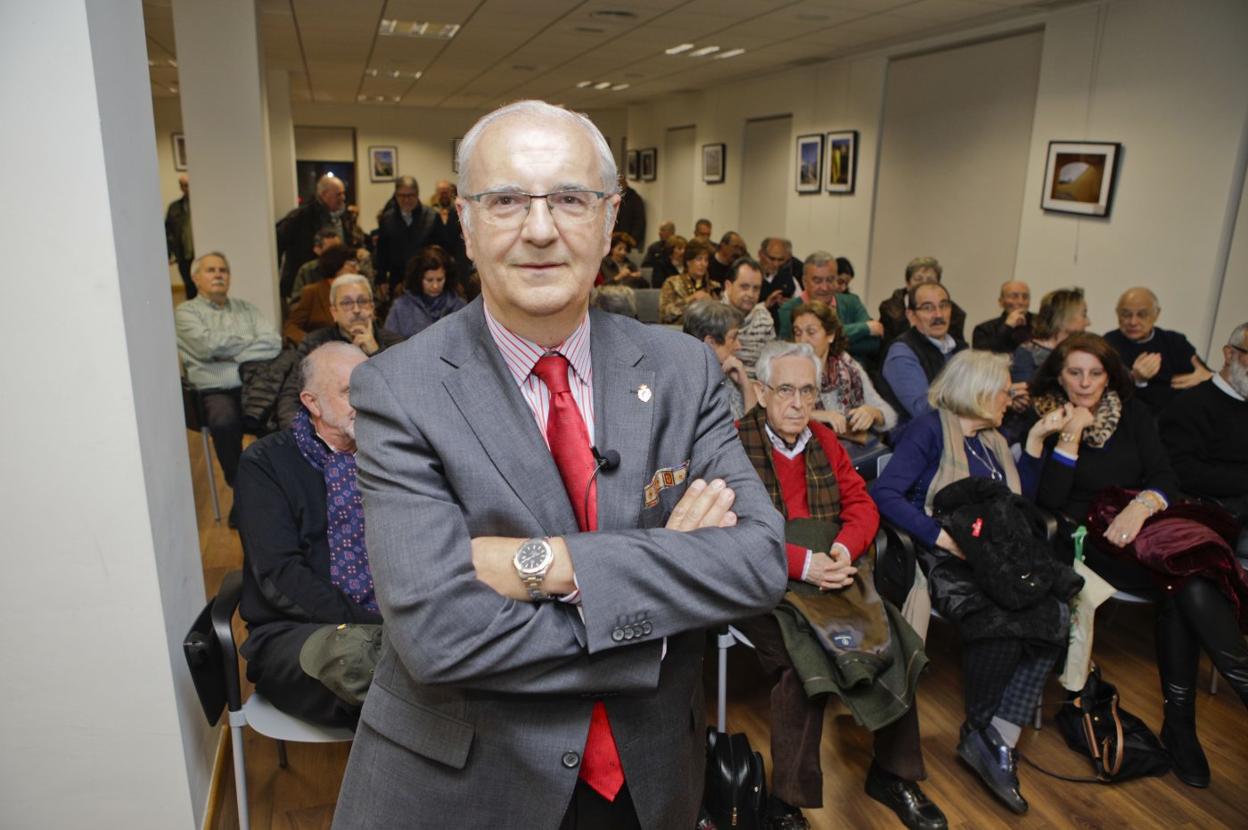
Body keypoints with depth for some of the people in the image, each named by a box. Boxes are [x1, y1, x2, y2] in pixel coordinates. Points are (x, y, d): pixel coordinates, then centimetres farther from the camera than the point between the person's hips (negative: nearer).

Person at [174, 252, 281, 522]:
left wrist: (228, 352, -5)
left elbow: (274, 343, 5)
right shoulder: (186, 312, 11)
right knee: (224, 422, -36)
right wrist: (249, 341, 4)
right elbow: (207, 345, -8)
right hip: (216, 391, -2)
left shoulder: (246, 308, 22)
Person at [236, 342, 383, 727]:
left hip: (388, 623, 3)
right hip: (297, 631, -3)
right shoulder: (265, 464, 2)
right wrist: (369, 623, -17)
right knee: (356, 652, -39)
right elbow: (279, 578, -8)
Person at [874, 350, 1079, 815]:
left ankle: (997, 742, -17)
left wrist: (1036, 440, 18)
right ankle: (981, 732, -4)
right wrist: (943, 537, -21)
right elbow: (885, 493, -13)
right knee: (1001, 619, -32)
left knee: (1053, 616, -22)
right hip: (946, 557, -7)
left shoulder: (992, 440, 24)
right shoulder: (931, 429, -1)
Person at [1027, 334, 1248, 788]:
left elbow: (1165, 478, 6)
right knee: (1188, 580, -30)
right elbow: (1048, 501, -8)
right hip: (1085, 537, -4)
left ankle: (1179, 721, -18)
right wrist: (1070, 436, -14)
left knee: (1182, 588, -29)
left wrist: (1142, 504, -17)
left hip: (1141, 524, 4)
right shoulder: (1045, 420, 2)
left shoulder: (1132, 413, 14)